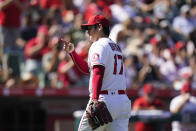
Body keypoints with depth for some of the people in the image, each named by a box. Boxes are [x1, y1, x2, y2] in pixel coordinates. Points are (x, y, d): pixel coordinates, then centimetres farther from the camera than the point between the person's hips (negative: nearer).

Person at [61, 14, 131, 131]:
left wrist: (95, 99, -29)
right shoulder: (116, 47, 24)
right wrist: (72, 52, 28)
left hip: (105, 100, -8)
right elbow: (87, 69, 31)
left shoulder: (98, 45, -4)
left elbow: (98, 72, -20)